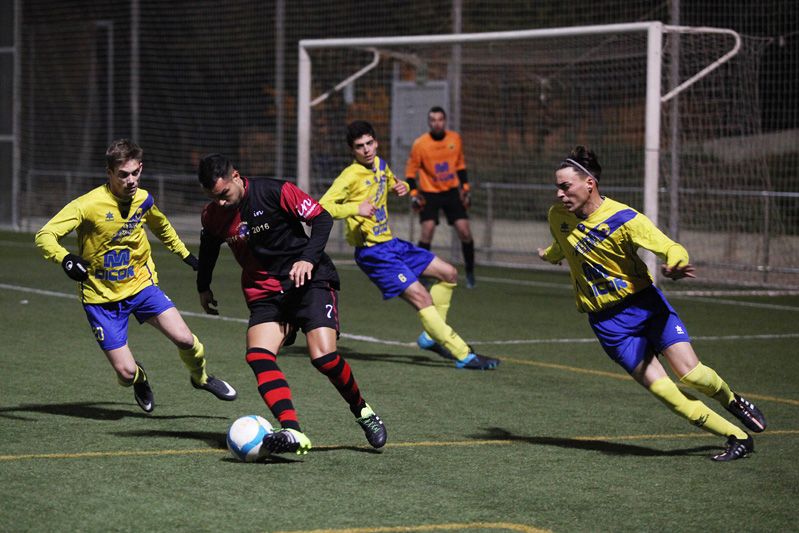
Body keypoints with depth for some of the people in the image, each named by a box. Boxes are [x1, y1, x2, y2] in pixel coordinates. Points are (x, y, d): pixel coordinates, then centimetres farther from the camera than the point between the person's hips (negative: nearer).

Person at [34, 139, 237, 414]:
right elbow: (44, 236, -25)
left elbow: (162, 227, 21)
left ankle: (200, 377, 20)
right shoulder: (89, 205, -20)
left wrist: (186, 255, 22)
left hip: (141, 284, 4)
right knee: (126, 373, -10)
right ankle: (140, 381, 31)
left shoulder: (144, 200, -3)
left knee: (185, 339, -15)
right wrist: (65, 259, -43)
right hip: (101, 296, -3)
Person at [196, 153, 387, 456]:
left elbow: (321, 218, -9)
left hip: (309, 280, -4)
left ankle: (362, 412, 10)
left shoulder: (275, 192, -14)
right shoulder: (212, 216, 2)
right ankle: (293, 433, -37)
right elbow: (208, 246, 24)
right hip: (264, 293, 4)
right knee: (257, 354, -23)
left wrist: (308, 259, -21)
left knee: (323, 356, -20)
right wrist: (203, 287, 31)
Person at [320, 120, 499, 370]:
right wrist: (355, 209, -35)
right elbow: (322, 208, -24)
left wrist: (402, 187, 6)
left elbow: (391, 183, 30)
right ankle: (464, 356, -16)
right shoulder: (350, 176, -16)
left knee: (448, 274, 12)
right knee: (421, 296, -18)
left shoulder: (380, 164, 8)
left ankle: (431, 336, 21)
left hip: (392, 244, 9)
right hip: (373, 253, -9)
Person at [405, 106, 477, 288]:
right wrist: (414, 194, -13)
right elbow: (410, 171, -3)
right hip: (429, 193, -3)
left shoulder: (455, 138, -3)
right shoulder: (420, 144, -13)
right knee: (428, 229, -19)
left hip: (452, 191, 3)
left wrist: (465, 188, 7)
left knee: (465, 231, -5)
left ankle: (469, 272, 13)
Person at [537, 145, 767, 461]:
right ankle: (738, 438, 0)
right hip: (608, 322, 3)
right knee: (665, 393, -11)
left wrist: (675, 265, -43)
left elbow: (672, 249, -20)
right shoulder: (557, 216, -1)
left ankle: (731, 400, 21)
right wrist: (550, 255, 44)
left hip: (644, 303, -3)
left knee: (692, 375, -15)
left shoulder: (624, 219, -16)